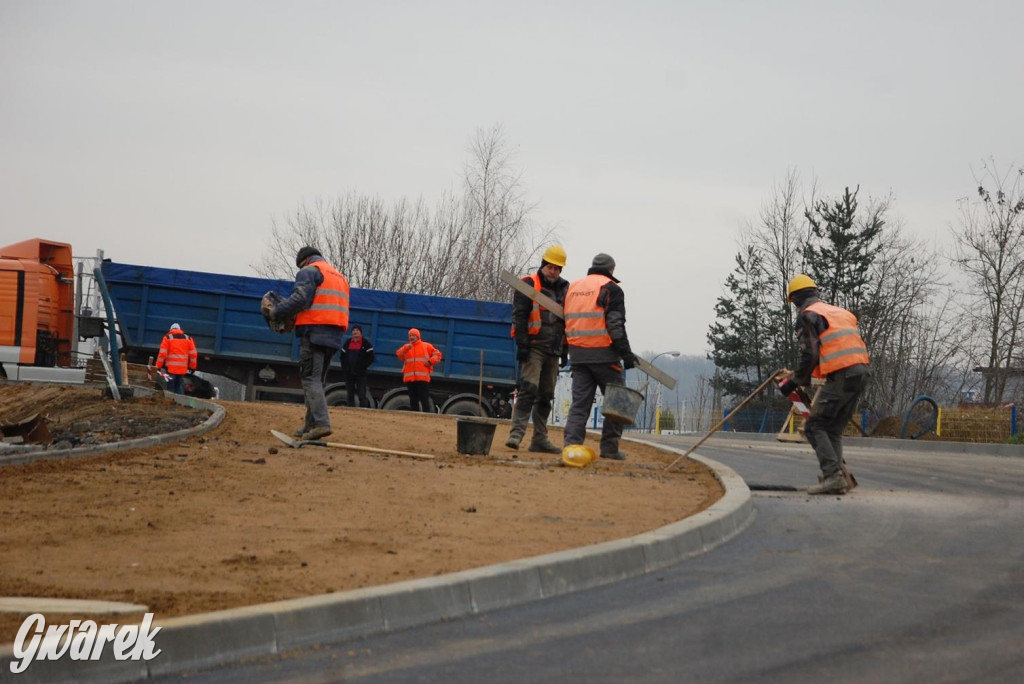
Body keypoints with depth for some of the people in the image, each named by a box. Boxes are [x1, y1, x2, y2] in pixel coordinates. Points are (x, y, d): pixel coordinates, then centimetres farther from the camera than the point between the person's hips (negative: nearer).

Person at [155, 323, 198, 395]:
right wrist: (192, 367, 17)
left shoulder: (168, 338, 1)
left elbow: (162, 354, -6)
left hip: (171, 368, -3)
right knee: (179, 388, 10)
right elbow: (193, 354, 9)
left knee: (170, 388, 0)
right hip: (183, 369, 3)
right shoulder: (188, 339, 11)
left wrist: (158, 366, -1)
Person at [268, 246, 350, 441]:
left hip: (315, 331, -8)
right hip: (335, 336, 8)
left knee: (310, 379, -11)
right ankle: (311, 425, 14)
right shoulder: (339, 276, 27)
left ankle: (321, 423, -24)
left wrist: (277, 311, -4)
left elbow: (300, 298, -15)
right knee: (318, 380, 14)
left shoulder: (309, 271, 0)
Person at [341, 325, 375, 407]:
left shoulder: (366, 343, 0)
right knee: (350, 395, 5)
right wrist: (344, 367, 4)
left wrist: (362, 367, -12)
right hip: (349, 373, 4)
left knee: (361, 395, -11)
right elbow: (343, 356, 18)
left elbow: (370, 358, -4)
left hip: (360, 374, -4)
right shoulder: (348, 342, 13)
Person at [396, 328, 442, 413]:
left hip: (423, 378, -3)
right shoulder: (406, 347, 15)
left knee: (424, 399, -5)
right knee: (413, 400, 5)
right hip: (409, 378, 3)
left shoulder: (426, 346, 9)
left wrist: (430, 362, -7)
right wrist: (406, 349, -23)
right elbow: (399, 354, -4)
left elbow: (437, 355, 9)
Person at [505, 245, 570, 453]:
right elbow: (518, 317, -8)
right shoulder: (529, 285, -3)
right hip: (533, 347, -7)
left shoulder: (564, 289, 17)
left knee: (546, 395, 8)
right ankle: (517, 432, -20)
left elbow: (567, 321, 23)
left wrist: (565, 350, 18)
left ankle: (539, 439, 12)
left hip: (553, 350, 7)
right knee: (529, 389, -17)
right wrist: (522, 344, -15)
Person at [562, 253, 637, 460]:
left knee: (580, 401, 6)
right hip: (603, 353, -6)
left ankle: (571, 443, -6)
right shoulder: (610, 288, -4)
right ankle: (609, 447, 3)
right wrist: (626, 353, -10)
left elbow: (566, 320, 18)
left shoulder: (573, 287, 16)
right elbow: (616, 324, -11)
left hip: (577, 354, 6)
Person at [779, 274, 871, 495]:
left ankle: (833, 475, -16)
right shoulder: (840, 312, 25)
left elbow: (810, 355, -10)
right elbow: (860, 346, 24)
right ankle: (837, 477, 4)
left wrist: (794, 382, 2)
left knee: (815, 426, -2)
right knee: (834, 429, 15)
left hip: (841, 376, -8)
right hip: (862, 371, 8)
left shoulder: (807, 316, 0)